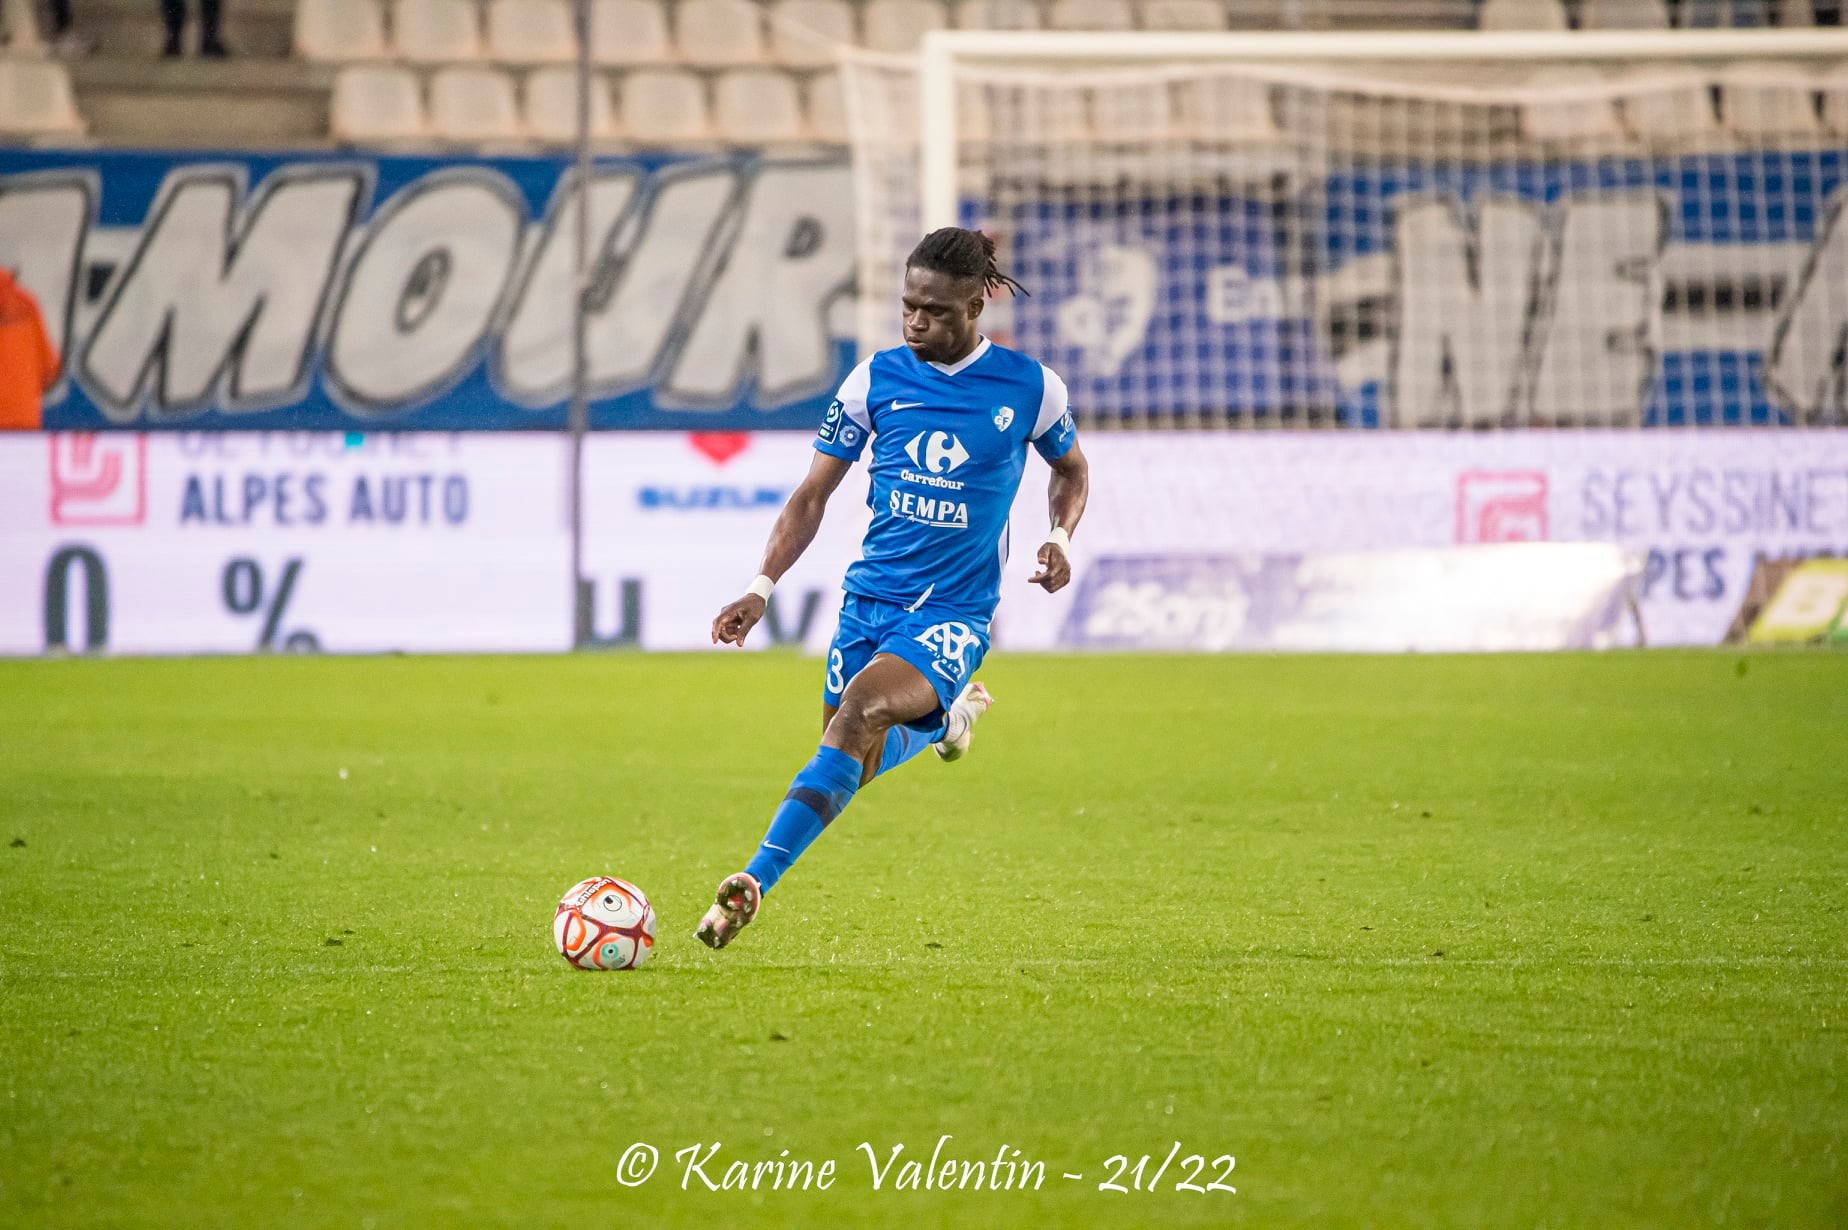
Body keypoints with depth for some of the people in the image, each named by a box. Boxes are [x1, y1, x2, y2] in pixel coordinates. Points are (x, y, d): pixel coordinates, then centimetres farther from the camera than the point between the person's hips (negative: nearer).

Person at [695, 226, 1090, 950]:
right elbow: (812, 495, 5)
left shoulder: (1028, 387, -4)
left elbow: (1071, 470, 17)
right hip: (870, 597, 4)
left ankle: (756, 883, -36)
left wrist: (1061, 538, -4)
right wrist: (762, 588, -7)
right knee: (851, 769, 6)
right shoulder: (876, 380, -1)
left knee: (864, 704, -31)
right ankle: (947, 715, 42)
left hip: (954, 612, -4)